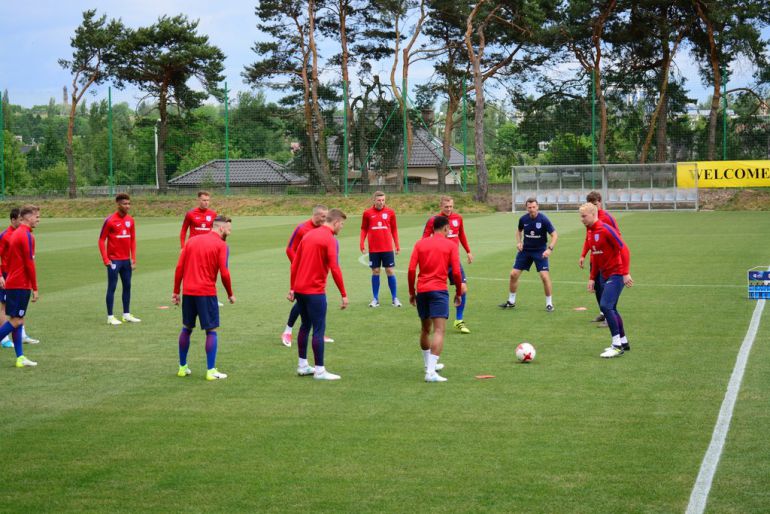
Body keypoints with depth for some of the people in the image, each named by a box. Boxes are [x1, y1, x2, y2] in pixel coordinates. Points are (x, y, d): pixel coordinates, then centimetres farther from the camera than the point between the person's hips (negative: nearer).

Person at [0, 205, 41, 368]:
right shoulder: (27, 236, -14)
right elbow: (29, 264, -17)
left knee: (16, 320, 8)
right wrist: (35, 288, -14)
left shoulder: (16, 233, 14)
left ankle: (20, 358, 10)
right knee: (16, 320, -7)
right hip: (21, 284, -10)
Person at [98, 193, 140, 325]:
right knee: (112, 287, -2)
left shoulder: (130, 220, 7)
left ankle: (126, 314, 20)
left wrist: (133, 259, 6)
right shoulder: (110, 220, -10)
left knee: (127, 286, 10)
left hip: (126, 260, 6)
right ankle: (110, 317, 1)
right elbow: (102, 240, -8)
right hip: (114, 260, -6)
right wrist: (106, 260, -13)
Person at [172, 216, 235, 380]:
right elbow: (224, 273, -11)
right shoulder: (221, 245, -4)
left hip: (188, 292, 5)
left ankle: (182, 367, 23)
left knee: (186, 329, 17)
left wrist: (176, 291, 11)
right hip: (207, 293, -5)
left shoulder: (191, 241, 11)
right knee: (211, 331, 3)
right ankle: (211, 371, 0)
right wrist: (230, 294, 2)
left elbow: (179, 267, 7)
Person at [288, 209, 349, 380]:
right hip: (315, 291, -8)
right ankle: (319, 371, -1)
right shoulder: (330, 240, -11)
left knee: (305, 326, 19)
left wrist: (292, 288, 18)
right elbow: (335, 269, -19)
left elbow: (294, 264, 13)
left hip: (300, 289, 8)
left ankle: (302, 366, 25)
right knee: (319, 329, -3)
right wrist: (344, 295, -15)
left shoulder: (309, 235, 12)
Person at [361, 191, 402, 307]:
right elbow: (364, 229, 7)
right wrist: (361, 243, -2)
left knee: (390, 271, 0)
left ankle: (394, 298, 9)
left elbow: (394, 229, 9)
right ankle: (375, 299, 12)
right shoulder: (367, 213, 1)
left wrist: (397, 245, 7)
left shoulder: (390, 212, 2)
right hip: (373, 249, 0)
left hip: (387, 248, 0)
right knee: (375, 272, 4)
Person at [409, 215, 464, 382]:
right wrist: (459, 292, 7)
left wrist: (412, 292, 11)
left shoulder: (420, 244, 9)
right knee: (439, 330, -10)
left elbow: (411, 269, 2)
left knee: (425, 329, 21)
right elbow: (456, 272, -6)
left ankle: (429, 365, 38)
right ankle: (431, 372, -23)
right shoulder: (451, 246, 1)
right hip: (439, 290, -5)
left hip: (421, 290, 5)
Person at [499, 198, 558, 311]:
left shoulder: (543, 219, -17)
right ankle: (511, 301, 19)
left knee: (545, 276, -15)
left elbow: (555, 235, -14)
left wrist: (550, 249, -28)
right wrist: (519, 242, -1)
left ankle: (549, 304, 1)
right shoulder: (523, 219, -6)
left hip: (540, 251, -4)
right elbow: (519, 231, 16)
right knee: (514, 274, 1)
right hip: (525, 250, 4)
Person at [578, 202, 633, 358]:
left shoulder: (606, 230, -17)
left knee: (606, 306, -16)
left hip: (616, 274, -9)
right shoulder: (589, 233, 9)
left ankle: (617, 345, -9)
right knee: (610, 309, 12)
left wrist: (626, 273, -22)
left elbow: (624, 250, -19)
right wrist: (592, 278, 17)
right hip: (604, 274, 9)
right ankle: (623, 342, 24)